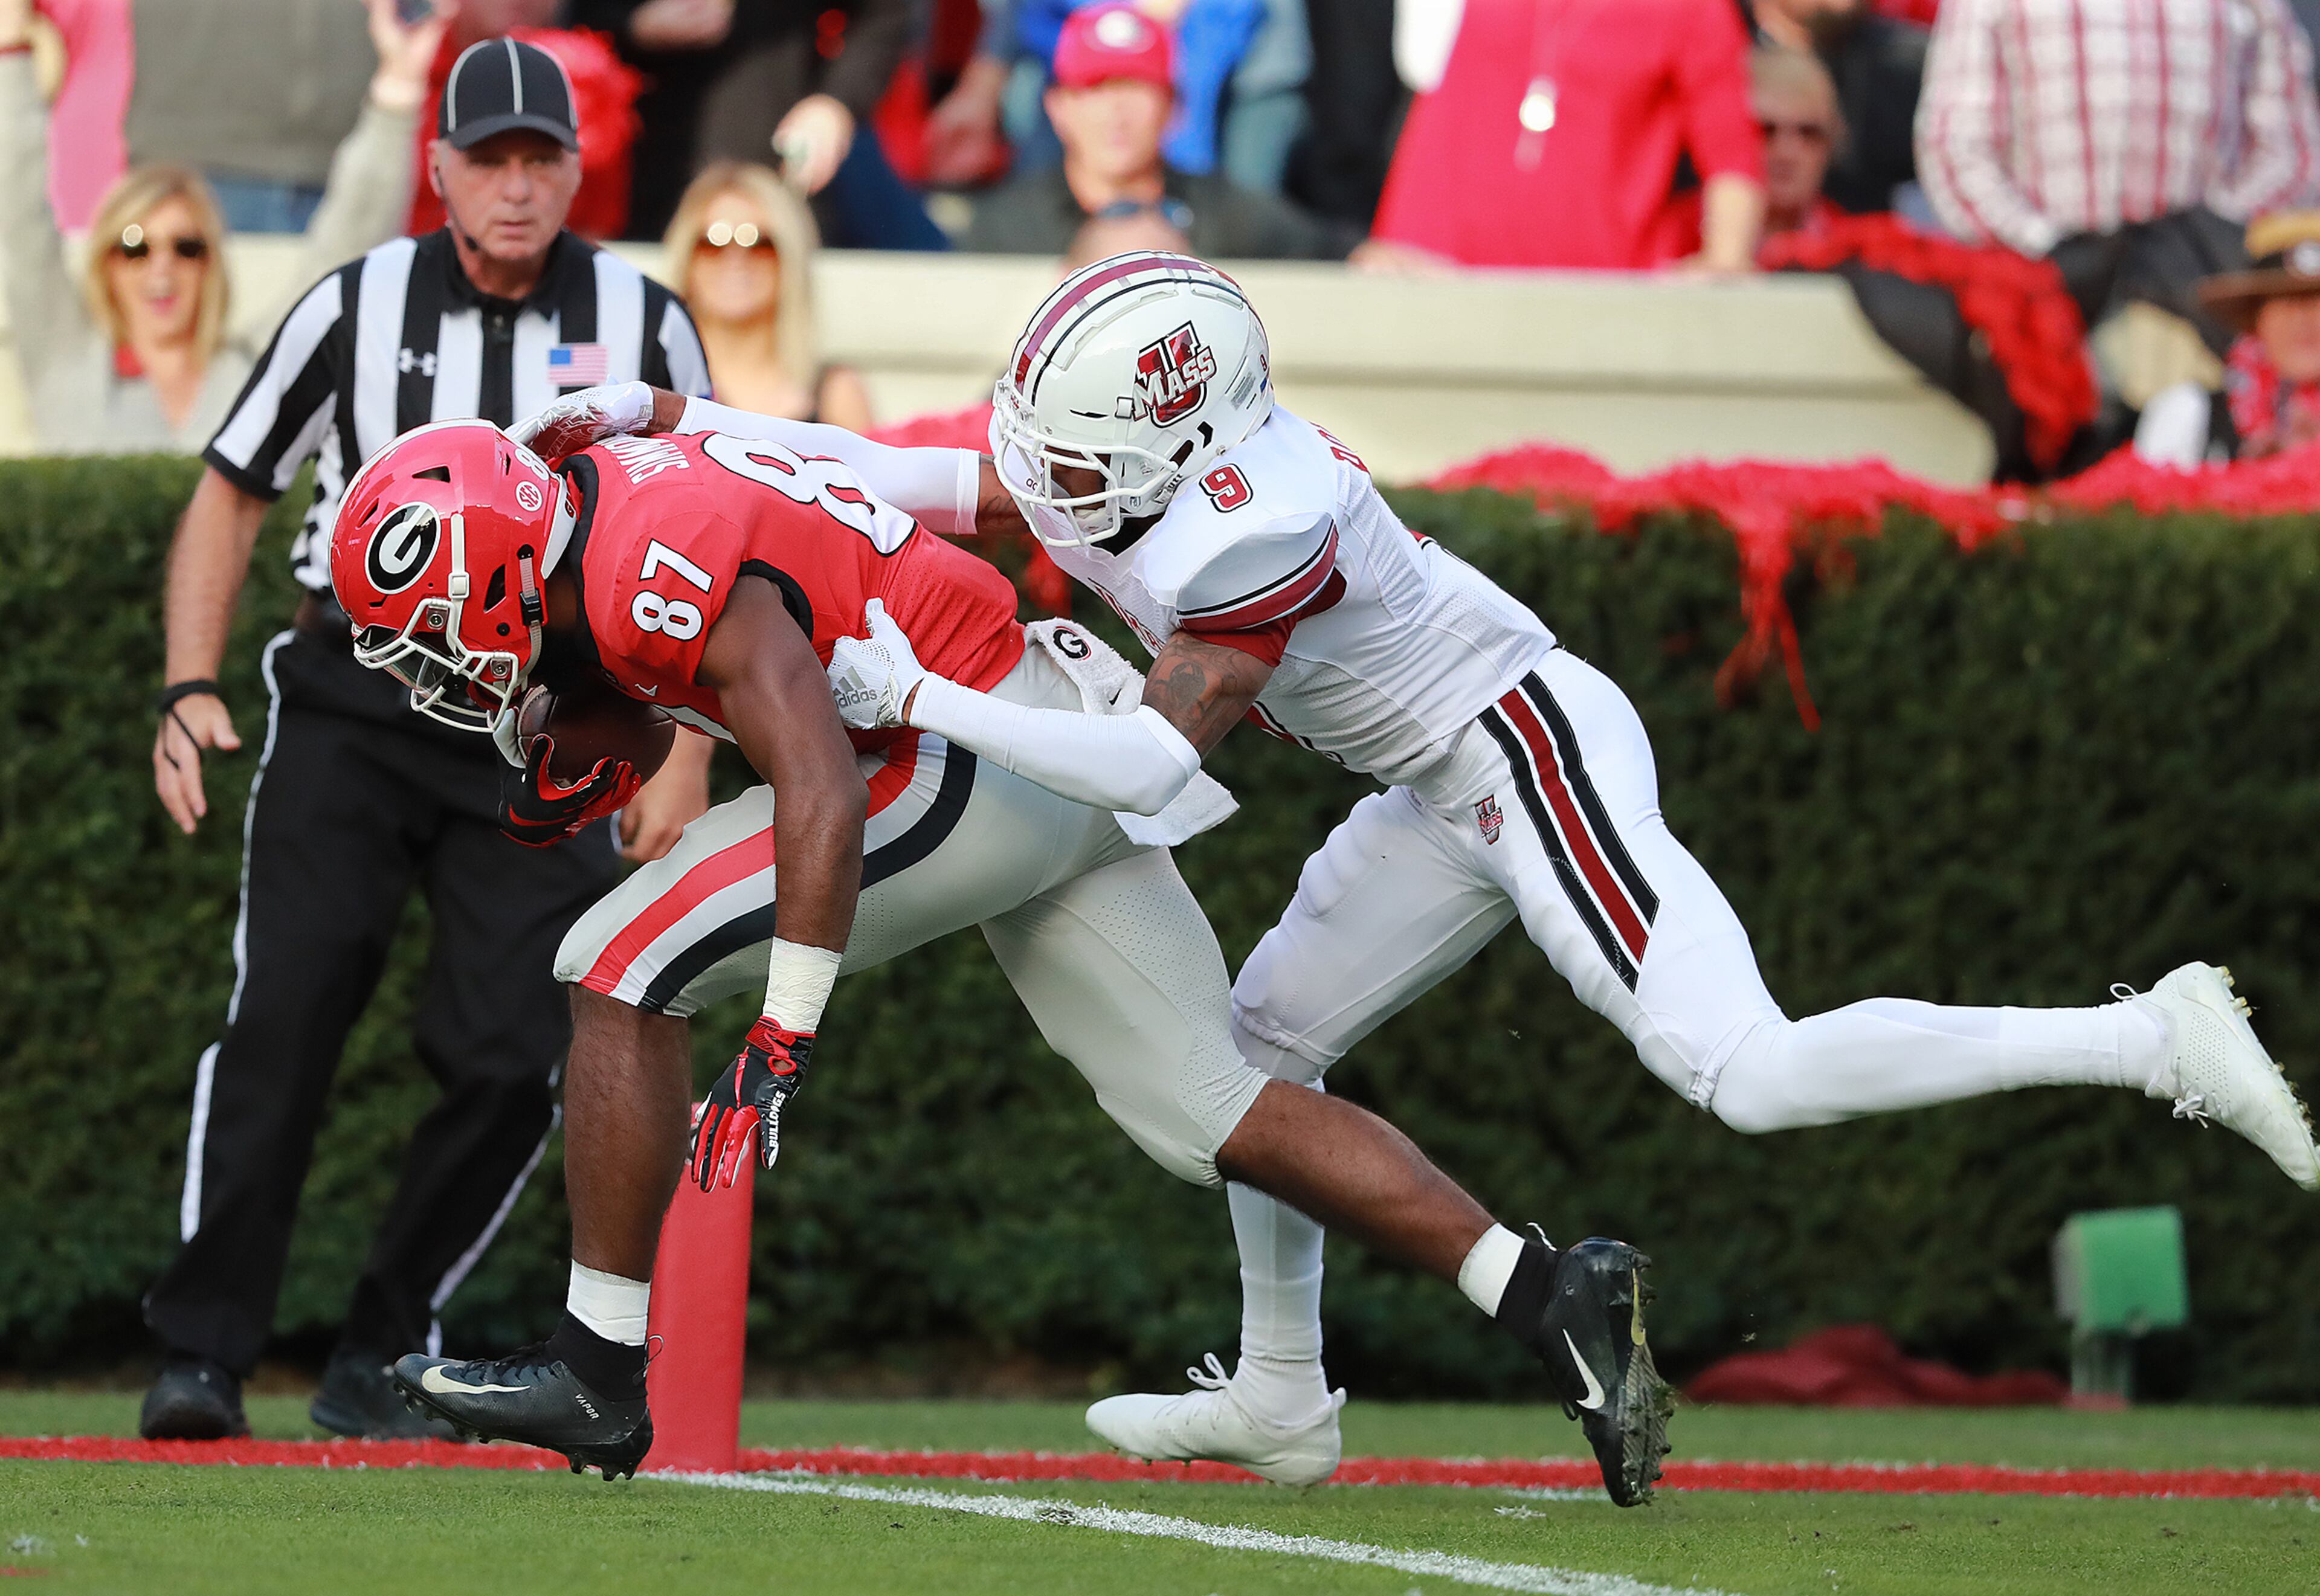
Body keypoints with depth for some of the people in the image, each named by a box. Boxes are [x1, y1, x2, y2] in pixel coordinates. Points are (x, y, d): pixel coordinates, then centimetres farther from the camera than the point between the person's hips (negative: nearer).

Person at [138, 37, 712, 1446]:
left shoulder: (643, 326, 2)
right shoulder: (354, 309, 1)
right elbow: (232, 495, 10)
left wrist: (685, 756, -1)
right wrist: (190, 690, -2)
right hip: (354, 706, -1)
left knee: (512, 1063, -8)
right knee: (284, 1018, -15)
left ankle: (379, 1360, 8)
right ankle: (205, 1352, -12)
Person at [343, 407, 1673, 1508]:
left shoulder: (664, 577, -19)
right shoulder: (622, 486, 11)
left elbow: (822, 794, -27)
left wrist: (785, 1041, -26)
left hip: (978, 758, -10)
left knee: (626, 975, -6)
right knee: (1213, 1111, 7)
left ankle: (598, 1377, -2)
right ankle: (1557, 1303, -2)